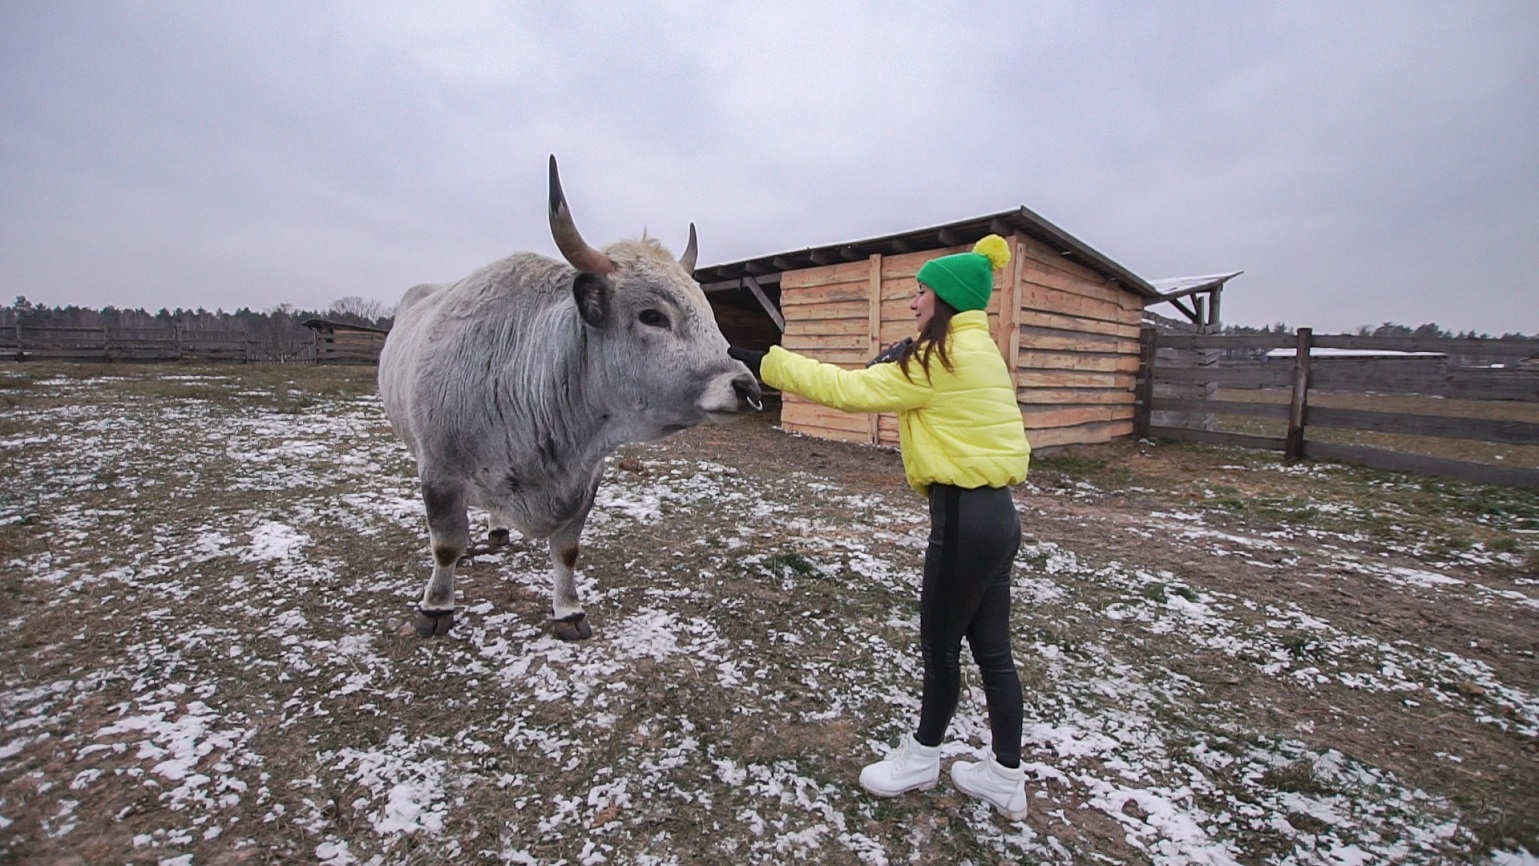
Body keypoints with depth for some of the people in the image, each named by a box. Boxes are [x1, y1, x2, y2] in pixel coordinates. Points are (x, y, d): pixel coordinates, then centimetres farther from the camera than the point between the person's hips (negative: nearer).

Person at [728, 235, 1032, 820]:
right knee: (992, 650, 17)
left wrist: (762, 364, -13)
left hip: (965, 518, -9)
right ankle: (1006, 778, 32)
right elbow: (882, 384, 10)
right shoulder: (975, 351, 15)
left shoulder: (943, 356, -16)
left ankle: (921, 758, 34)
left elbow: (850, 389, -17)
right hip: (992, 513, 9)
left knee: (940, 646, 11)